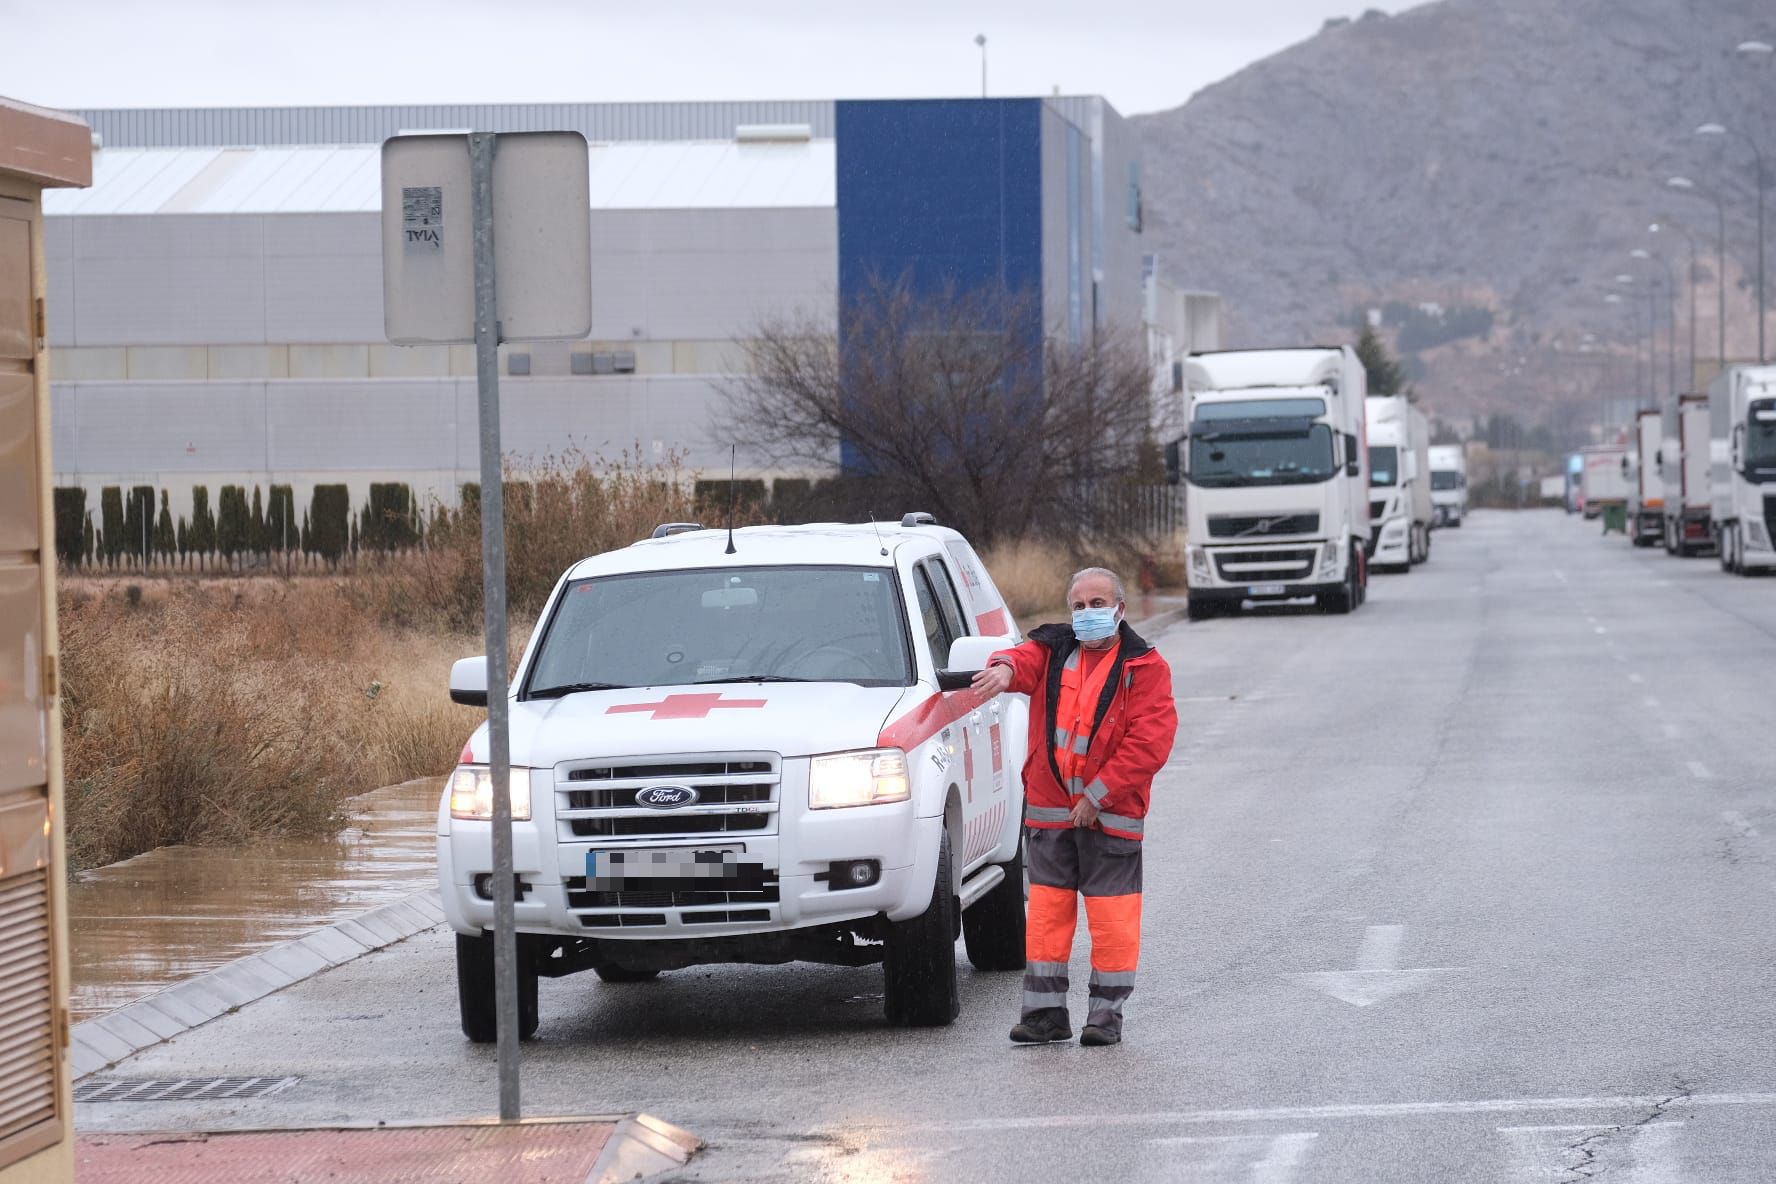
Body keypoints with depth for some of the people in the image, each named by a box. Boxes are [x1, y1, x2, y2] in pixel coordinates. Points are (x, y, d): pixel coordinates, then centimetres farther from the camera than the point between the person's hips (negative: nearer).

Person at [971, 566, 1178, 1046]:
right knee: (1047, 908, 4)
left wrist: (1098, 795, -15)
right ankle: (1045, 1011, 9)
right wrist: (1005, 669, -39)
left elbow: (1150, 742, -10)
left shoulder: (1144, 666, -2)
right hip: (1049, 809, 4)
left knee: (1112, 916, -2)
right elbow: (1026, 660, -12)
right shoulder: (1053, 651, 10)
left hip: (1111, 815, -3)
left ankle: (1106, 1013, 7)